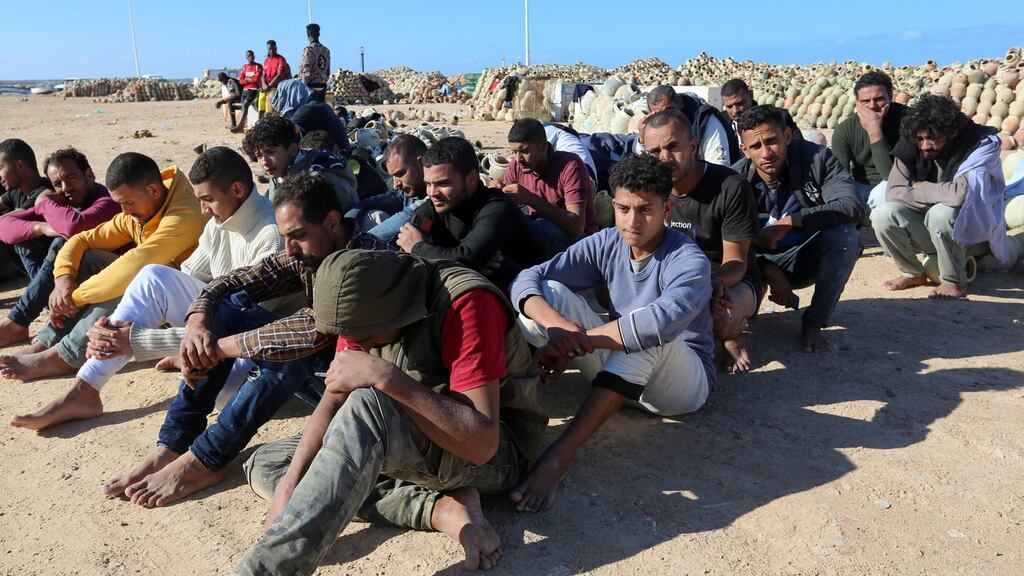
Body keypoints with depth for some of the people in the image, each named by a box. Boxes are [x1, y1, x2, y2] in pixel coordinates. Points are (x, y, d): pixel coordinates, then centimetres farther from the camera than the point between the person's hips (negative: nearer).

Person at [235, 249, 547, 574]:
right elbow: (334, 401, -2)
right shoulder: (364, 310, -3)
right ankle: (441, 507, -14)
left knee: (367, 407, -35)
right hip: (415, 446, 8)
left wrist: (388, 378, -35)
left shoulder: (466, 304, -25)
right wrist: (289, 485, -16)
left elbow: (482, 442, -30)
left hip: (495, 456, -8)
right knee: (263, 465, 0)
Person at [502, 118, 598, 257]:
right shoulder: (516, 167, -5)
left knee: (542, 227, -33)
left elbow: (576, 226, -31)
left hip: (577, 236, -5)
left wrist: (531, 199, -37)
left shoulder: (570, 166, -22)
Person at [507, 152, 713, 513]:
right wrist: (555, 322, -34)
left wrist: (575, 342, -37)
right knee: (550, 292, -13)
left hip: (683, 380, -4)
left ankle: (559, 456, -44)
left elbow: (665, 319, -42)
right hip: (619, 369, 5)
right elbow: (528, 279, -12)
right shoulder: (606, 244, -5)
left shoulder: (688, 261, -20)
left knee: (649, 333, -39)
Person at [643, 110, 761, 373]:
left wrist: (717, 282, -42)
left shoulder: (731, 187, -18)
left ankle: (732, 334, 0)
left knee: (721, 315, -41)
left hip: (732, 282, -4)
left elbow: (736, 262, -18)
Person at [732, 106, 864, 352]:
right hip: (760, 263, 0)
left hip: (806, 257, 1)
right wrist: (771, 272, -28)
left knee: (846, 237, -31)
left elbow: (853, 207, -31)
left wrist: (790, 222, -38)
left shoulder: (816, 158, -18)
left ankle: (813, 323, -16)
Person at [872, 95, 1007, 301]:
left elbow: (963, 193, -36)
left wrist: (921, 188, -20)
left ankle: (955, 282, -12)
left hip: (973, 231, -4)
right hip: (931, 229, 4)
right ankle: (914, 273, 4)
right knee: (882, 214, -20)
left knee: (941, 213, -35)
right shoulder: (912, 145, -8)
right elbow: (892, 193, -15)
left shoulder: (982, 145, -19)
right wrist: (938, 195, -24)